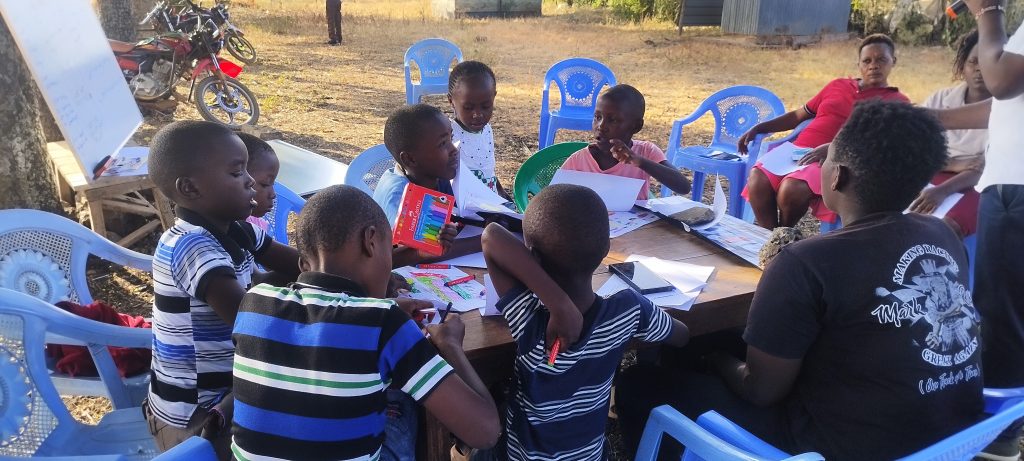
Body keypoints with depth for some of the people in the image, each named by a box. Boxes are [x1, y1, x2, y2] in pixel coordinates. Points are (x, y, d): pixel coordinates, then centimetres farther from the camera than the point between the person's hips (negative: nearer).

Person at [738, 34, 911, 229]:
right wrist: (758, 128, 15)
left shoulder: (898, 103, 11)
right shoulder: (837, 86, 25)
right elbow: (798, 116, 28)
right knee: (757, 178, -28)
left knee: (791, 188, -36)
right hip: (797, 149, 4)